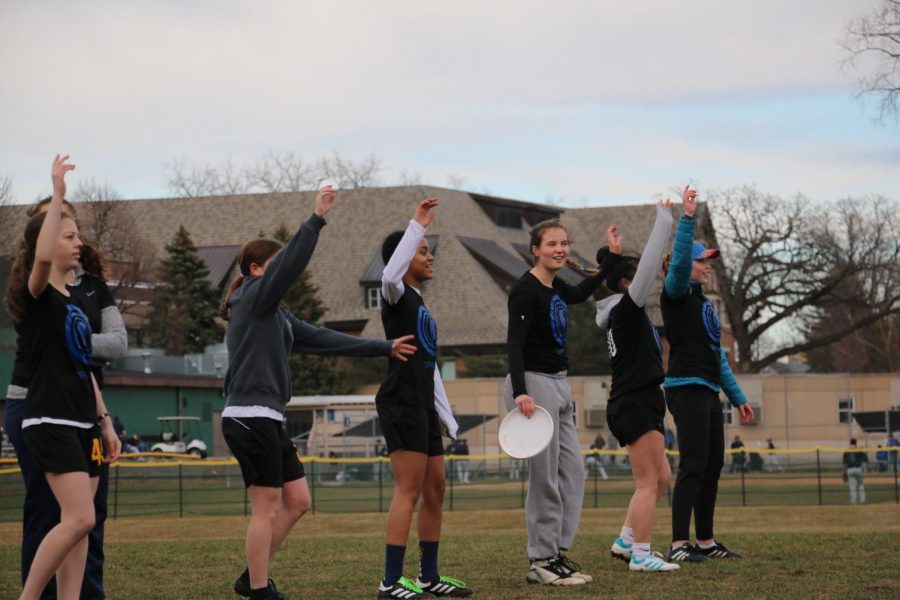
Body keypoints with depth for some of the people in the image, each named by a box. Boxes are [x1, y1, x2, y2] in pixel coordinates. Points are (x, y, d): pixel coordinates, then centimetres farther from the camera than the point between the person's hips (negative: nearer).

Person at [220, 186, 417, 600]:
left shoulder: (276, 316, 20)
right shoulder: (253, 298, -6)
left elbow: (323, 340, 21)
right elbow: (290, 265, -22)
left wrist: (384, 348, 21)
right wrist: (316, 220, -24)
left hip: (266, 421, 10)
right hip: (250, 416, -10)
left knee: (296, 500, 11)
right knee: (267, 507, -5)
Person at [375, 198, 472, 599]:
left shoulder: (419, 306, 23)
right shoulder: (396, 295, -4)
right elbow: (390, 272, -31)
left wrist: (448, 419, 22)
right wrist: (417, 224, -26)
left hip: (423, 406, 10)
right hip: (401, 403, -10)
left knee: (435, 488, 12)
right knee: (409, 491, -12)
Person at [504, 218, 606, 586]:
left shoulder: (556, 288, 12)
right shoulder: (526, 289, -13)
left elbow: (580, 294, 38)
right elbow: (514, 344, -20)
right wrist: (520, 392, -31)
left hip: (558, 384, 9)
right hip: (533, 385, -9)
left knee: (572, 471, 10)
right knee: (545, 477, -7)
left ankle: (558, 552, 16)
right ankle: (541, 562, 0)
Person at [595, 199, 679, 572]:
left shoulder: (621, 312, 14)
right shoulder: (626, 309, -11)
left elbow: (646, 268, 31)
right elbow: (649, 266, -15)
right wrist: (664, 222, -11)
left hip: (638, 406, 10)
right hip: (635, 405, -10)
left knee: (661, 479, 14)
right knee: (648, 482, -9)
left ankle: (625, 541, 18)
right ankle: (640, 555, -8)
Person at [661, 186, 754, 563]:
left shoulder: (703, 303, 21)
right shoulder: (676, 295, -3)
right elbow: (678, 262, -26)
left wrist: (737, 397, 23)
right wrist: (687, 218, -31)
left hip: (709, 392, 9)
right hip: (687, 388, -9)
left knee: (712, 468, 10)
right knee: (693, 467, -14)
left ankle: (706, 542, 17)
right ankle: (678, 544, -16)